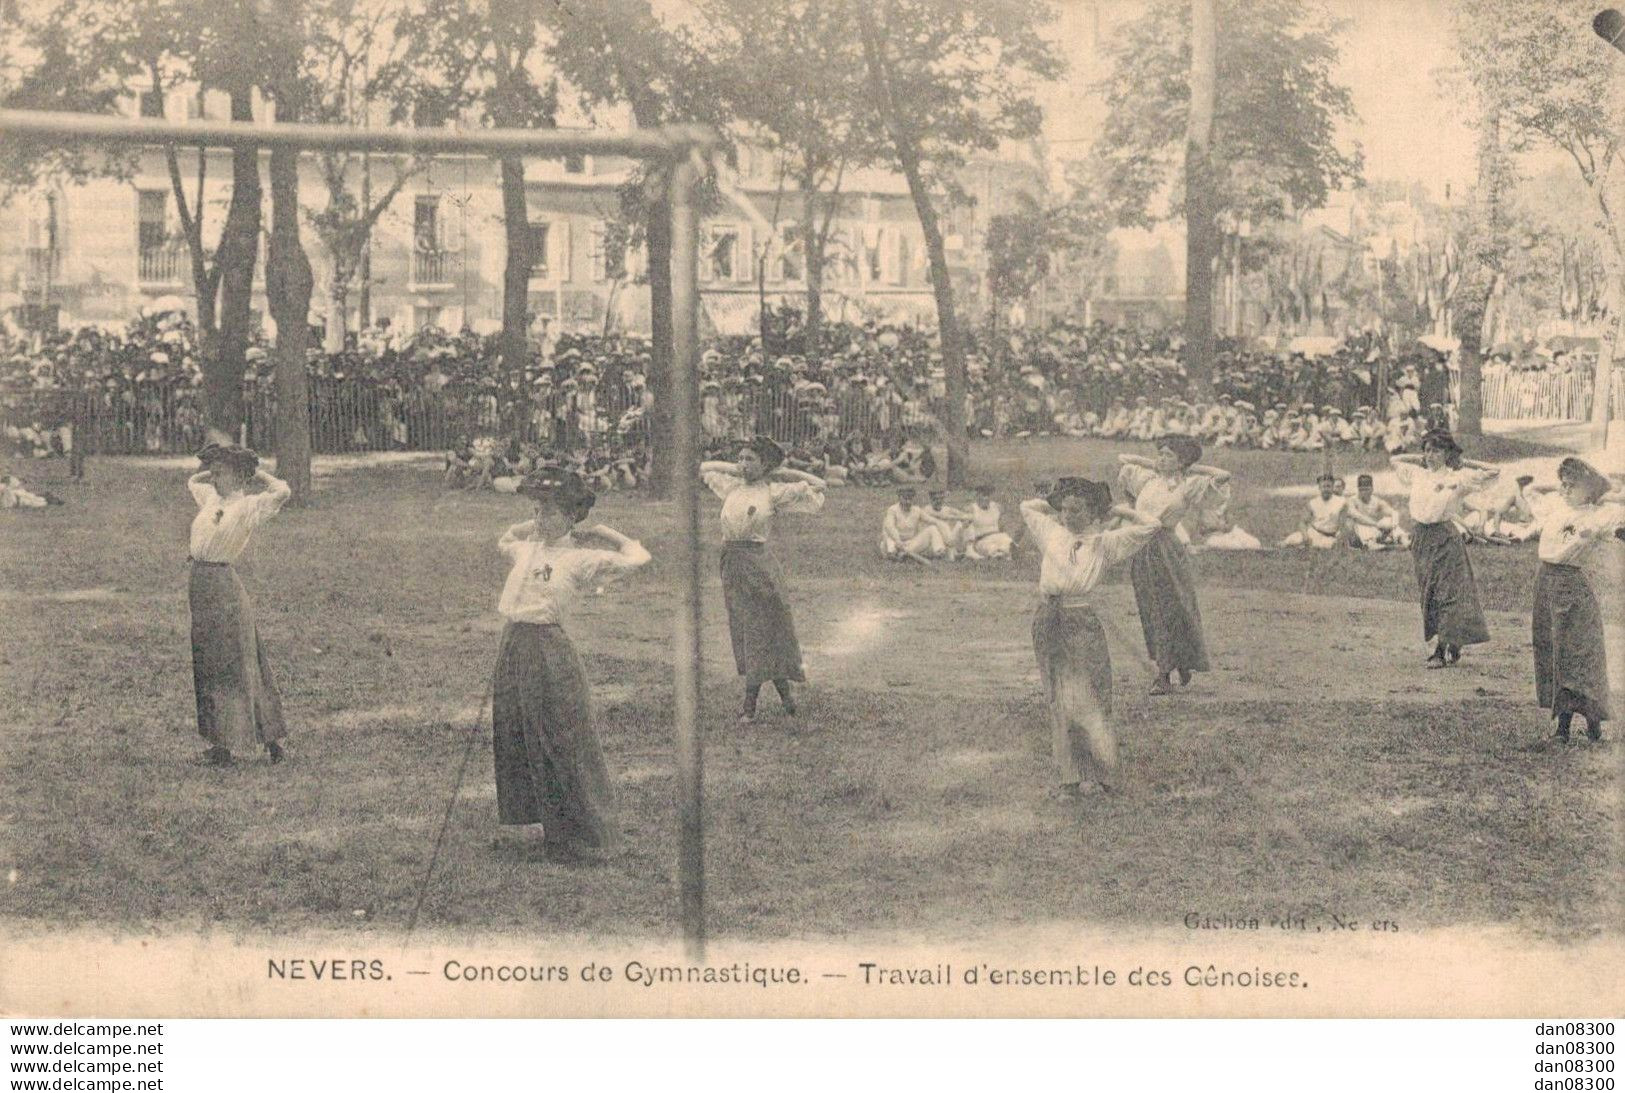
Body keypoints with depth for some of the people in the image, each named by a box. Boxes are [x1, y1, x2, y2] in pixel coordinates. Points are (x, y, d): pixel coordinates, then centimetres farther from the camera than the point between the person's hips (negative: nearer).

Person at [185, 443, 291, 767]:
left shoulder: (247, 506, -10)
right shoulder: (212, 498, 12)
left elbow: (283, 491, -26)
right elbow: (192, 481, 34)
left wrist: (257, 473, -10)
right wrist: (216, 471, 20)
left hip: (222, 585, -9)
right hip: (200, 584, 9)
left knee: (228, 667, -2)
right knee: (208, 665, 13)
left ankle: (227, 746, 3)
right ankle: (223, 744, 21)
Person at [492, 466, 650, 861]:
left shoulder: (581, 557, -6)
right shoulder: (527, 549, 13)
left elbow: (638, 557, -11)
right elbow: (503, 541, 37)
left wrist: (603, 533, 1)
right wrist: (531, 526, 23)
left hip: (549, 648, -7)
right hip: (512, 646, 7)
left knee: (561, 742, -1)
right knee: (512, 738, 12)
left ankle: (573, 835, 9)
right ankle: (539, 819, 26)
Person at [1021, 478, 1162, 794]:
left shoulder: (1104, 543, 1)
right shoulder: (1052, 534, 11)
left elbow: (1152, 526, -3)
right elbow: (1027, 507, 28)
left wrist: (1117, 510, 4)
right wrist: (1055, 505, 20)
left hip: (1081, 624, -4)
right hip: (1047, 623, 4)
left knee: (1087, 703, -4)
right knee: (1058, 704, 8)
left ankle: (1106, 775, 7)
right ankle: (1069, 776, 15)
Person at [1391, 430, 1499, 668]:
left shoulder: (1458, 477, -5)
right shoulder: (1418, 473, 10)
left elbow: (1493, 472, -9)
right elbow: (1394, 460, 25)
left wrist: (1463, 462, -2)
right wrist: (1420, 459, 15)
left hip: (1445, 537, -5)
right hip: (1422, 537, 5)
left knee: (1448, 591, -6)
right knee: (1429, 591, 8)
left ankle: (1450, 648, -3)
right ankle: (1440, 647, 15)